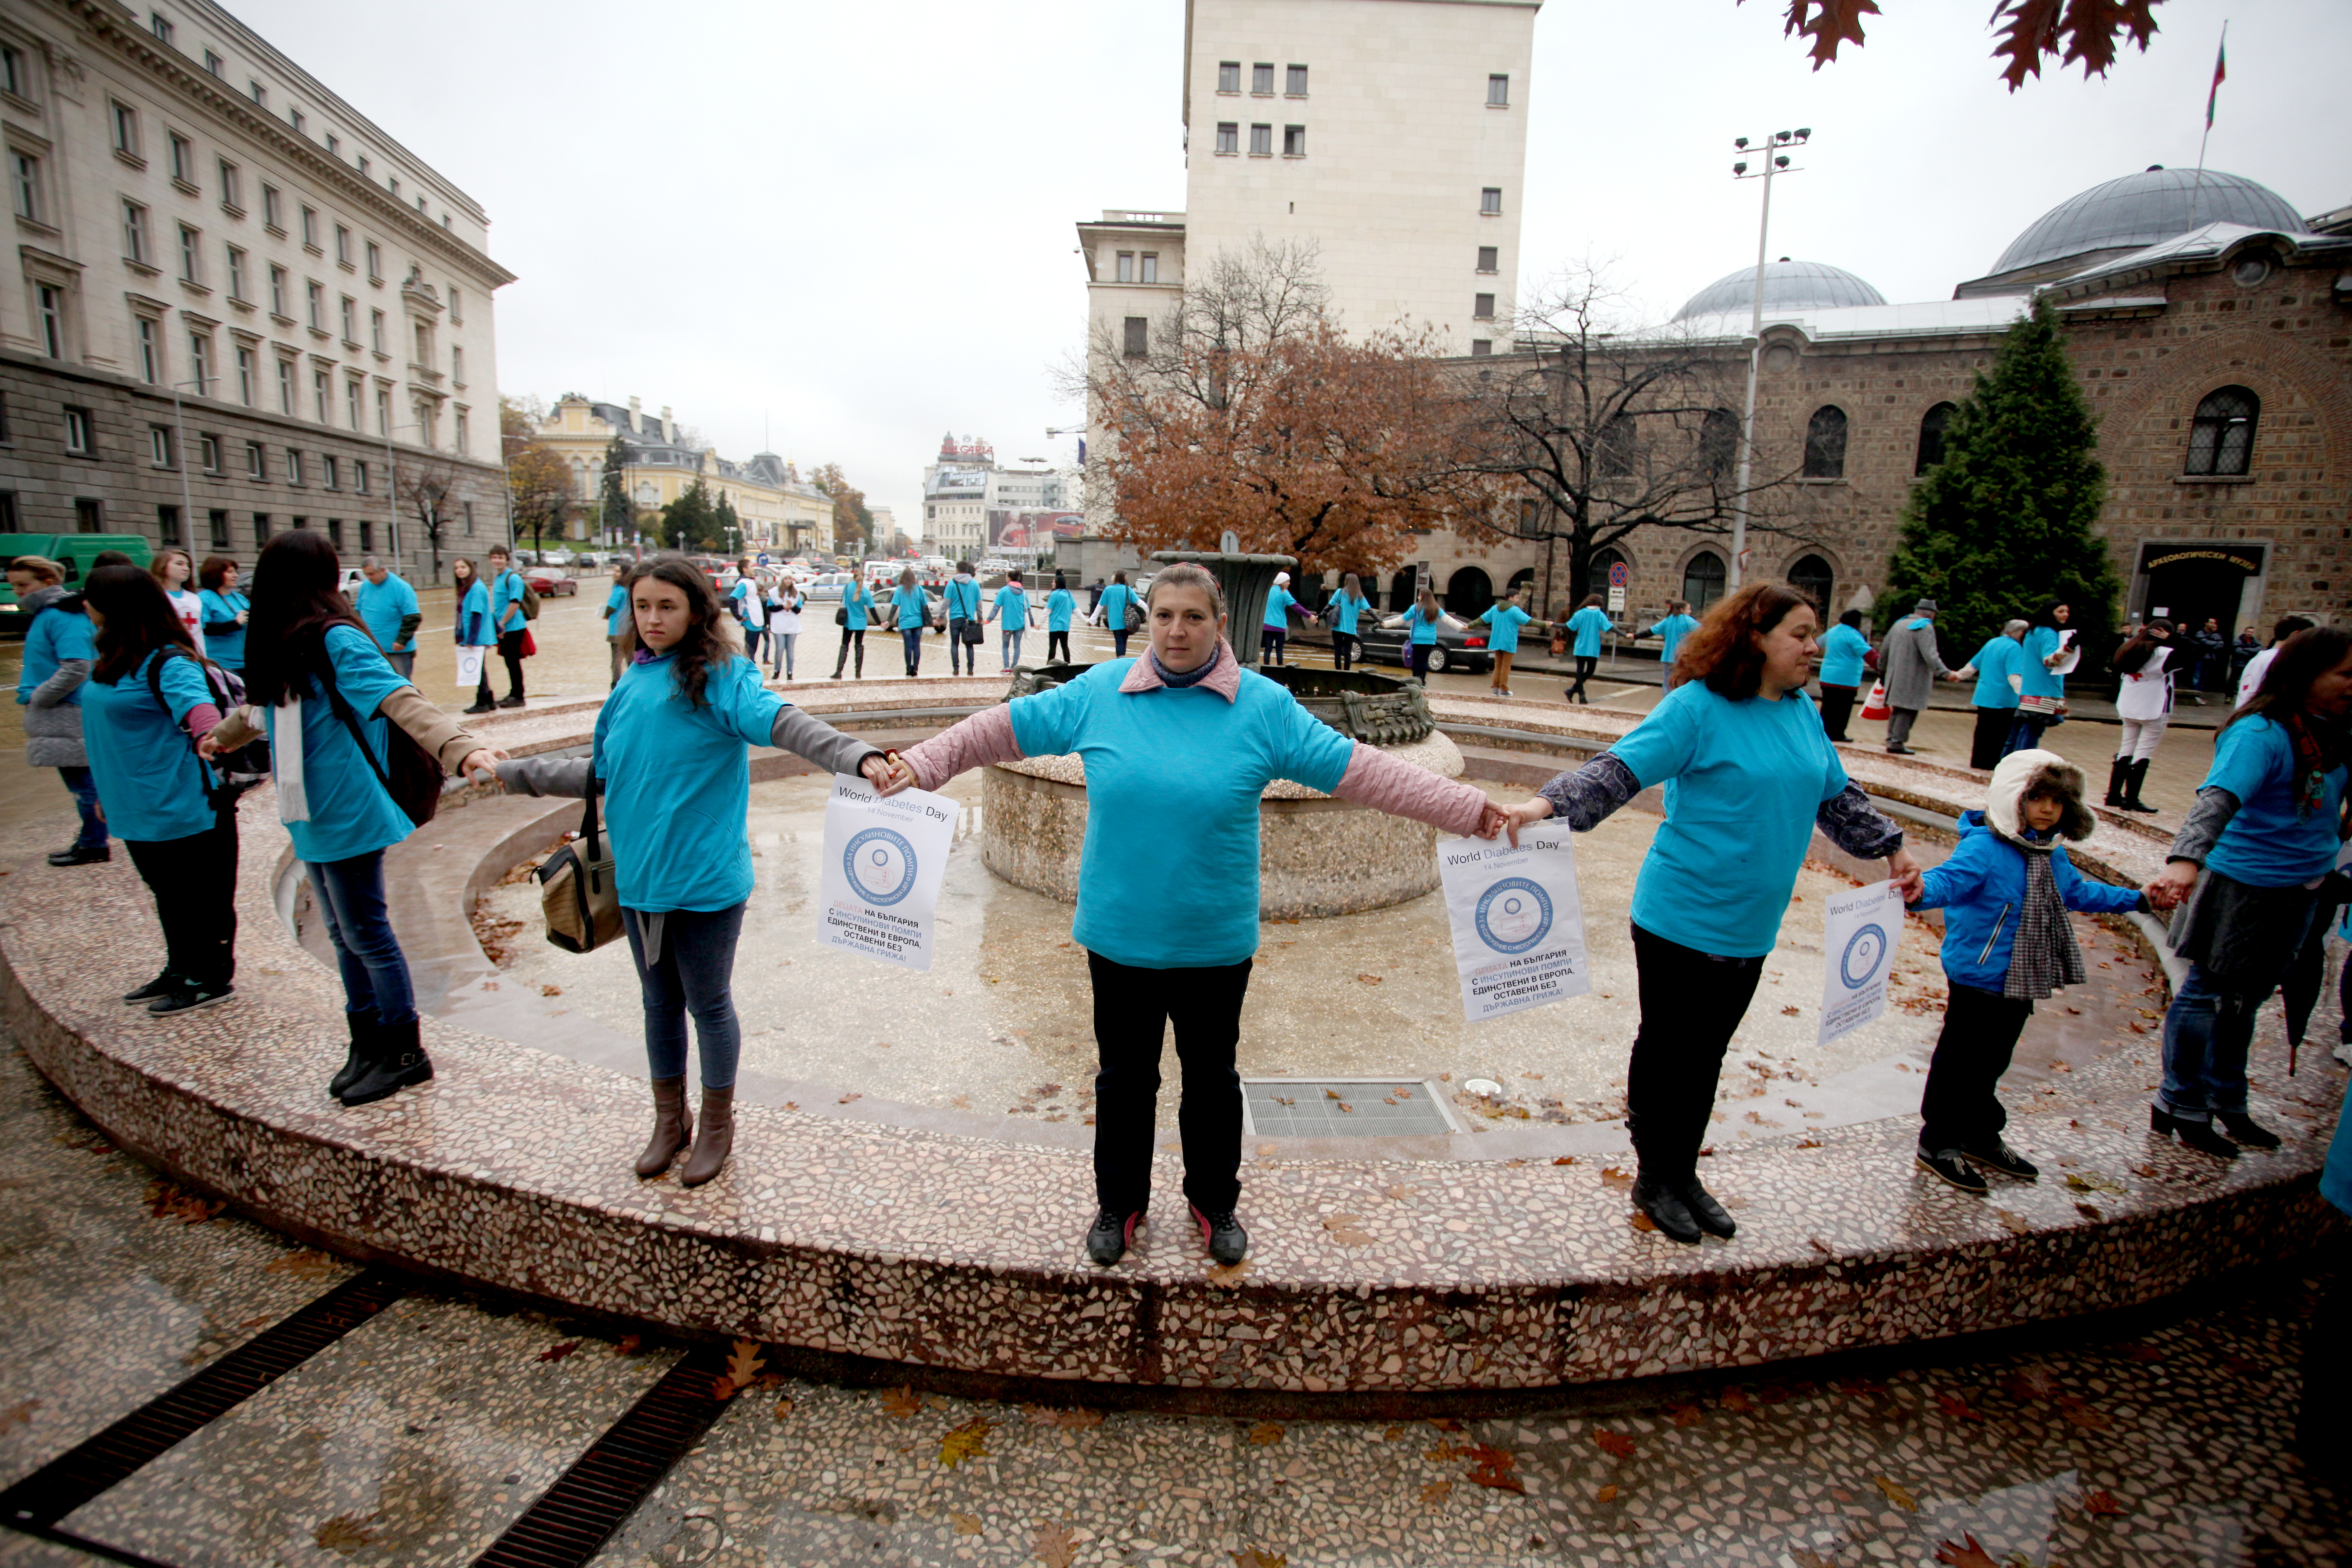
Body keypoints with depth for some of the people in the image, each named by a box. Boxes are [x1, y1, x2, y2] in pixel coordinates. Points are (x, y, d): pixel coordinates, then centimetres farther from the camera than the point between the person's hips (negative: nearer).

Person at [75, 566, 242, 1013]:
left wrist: (211, 734, -61)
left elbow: (194, 699, -39)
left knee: (199, 896, 4)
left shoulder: (167, 663, -18)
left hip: (182, 807, -10)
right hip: (138, 809, 10)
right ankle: (181, 971, 35)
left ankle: (212, 979, 16)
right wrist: (109, 791, 31)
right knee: (167, 894, 21)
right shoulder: (118, 661, 11)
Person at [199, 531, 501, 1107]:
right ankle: (367, 1043, 27)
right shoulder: (289, 649, 10)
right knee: (344, 935, 15)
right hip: (314, 818, 8)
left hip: (349, 816, -8)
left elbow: (400, 701, -32)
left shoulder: (337, 642, -16)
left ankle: (405, 1053, 14)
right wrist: (221, 737, 49)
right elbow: (264, 705, 30)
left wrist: (458, 747, -49)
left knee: (368, 934, 1)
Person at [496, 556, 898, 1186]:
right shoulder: (631, 685, 7)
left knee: (709, 1004, 10)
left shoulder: (720, 679, -13)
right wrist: (511, 773, 22)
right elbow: (600, 773, 17)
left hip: (706, 882, -6)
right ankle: (669, 1120, 40)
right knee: (659, 1002, 20)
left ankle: (717, 1123, 32)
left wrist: (860, 757, -47)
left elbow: (785, 723, -30)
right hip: (640, 880, 6)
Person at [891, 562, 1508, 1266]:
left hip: (1215, 942, 0)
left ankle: (1215, 1202, 43)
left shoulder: (1264, 706, -7)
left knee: (1212, 1078, 18)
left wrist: (1470, 809, -11)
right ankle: (1119, 1202, 41)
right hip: (1118, 935, 1)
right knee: (1124, 1078, 18)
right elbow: (1004, 728, 3)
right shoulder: (1098, 693, -5)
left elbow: (1358, 768, -8)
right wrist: (918, 766, -2)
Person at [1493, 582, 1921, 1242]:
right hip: (1680, 918, -7)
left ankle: (1684, 1175, 32)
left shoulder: (1802, 711, 9)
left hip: (1750, 928, 7)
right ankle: (1654, 1180, 25)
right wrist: (1546, 803, -36)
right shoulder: (1699, 706, -14)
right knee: (1666, 1051, 7)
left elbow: (1837, 795, 23)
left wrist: (1891, 847, 25)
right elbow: (1618, 771, -22)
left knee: (1707, 1056, 16)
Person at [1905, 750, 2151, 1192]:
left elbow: (2078, 892, 28)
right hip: (1979, 978, -8)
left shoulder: (2052, 855, 9)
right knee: (1960, 1061, 2)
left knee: (1991, 1062, 20)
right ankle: (1938, 1142, 14)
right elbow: (1950, 879, -37)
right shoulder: (1984, 848, -21)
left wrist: (2137, 899, 36)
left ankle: (1982, 1138, 35)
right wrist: (1922, 891, -59)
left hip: (2022, 983, 8)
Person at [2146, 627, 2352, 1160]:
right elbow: (2218, 799, -37)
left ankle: (2226, 1104, 34)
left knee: (2243, 999, 19)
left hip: (2297, 890, 8)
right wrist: (2185, 861, -51)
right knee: (2209, 993, 4)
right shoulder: (2260, 734, -22)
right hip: (2245, 885, -8)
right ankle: (2179, 1107, 16)